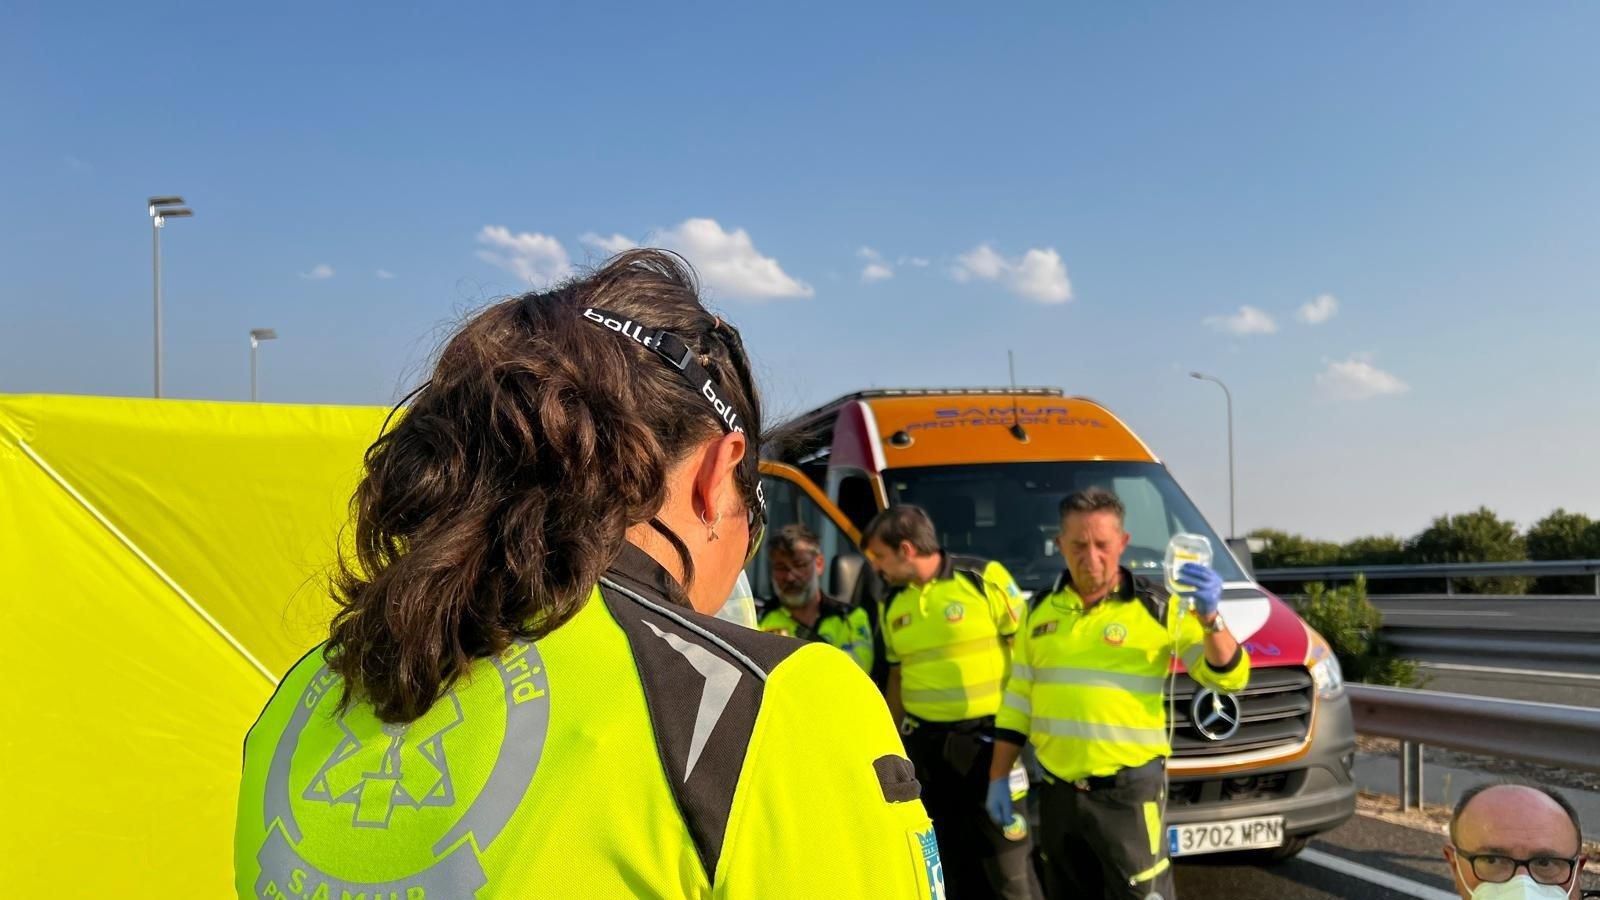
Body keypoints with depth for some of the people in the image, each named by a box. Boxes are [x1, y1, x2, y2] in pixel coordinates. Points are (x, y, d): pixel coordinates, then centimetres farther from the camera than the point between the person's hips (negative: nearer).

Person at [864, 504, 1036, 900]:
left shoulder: (985, 579, -9)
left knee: (1004, 853, -1)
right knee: (942, 856, 14)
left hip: (988, 738, -5)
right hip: (925, 744, 6)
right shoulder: (893, 606, 9)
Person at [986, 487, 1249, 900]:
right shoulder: (1042, 611, 7)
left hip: (1128, 792, -5)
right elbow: (1018, 702, 13)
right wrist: (998, 778, 10)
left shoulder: (1158, 609, -6)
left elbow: (1227, 677, -11)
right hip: (1057, 792, 5)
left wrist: (1209, 616, -28)